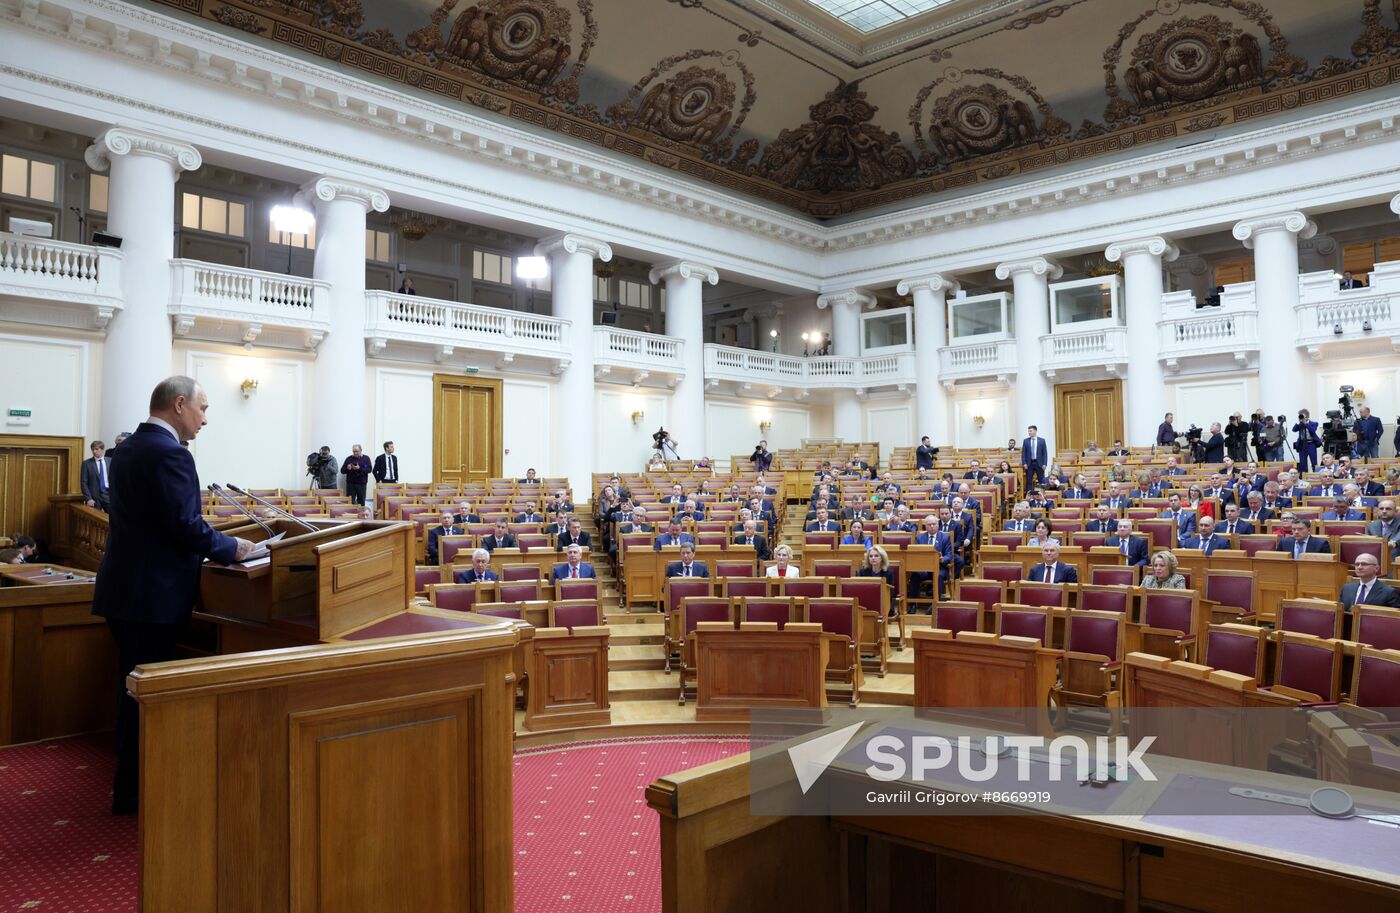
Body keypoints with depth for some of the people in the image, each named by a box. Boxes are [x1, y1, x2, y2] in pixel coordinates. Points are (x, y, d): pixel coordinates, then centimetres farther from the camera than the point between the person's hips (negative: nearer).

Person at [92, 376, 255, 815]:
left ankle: (131, 783, 32)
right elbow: (186, 526, -22)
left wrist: (215, 545, 16)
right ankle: (133, 793, 13)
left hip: (127, 587, 10)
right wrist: (231, 548, -7)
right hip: (152, 594, -10)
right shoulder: (168, 452, -18)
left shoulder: (129, 447, 13)